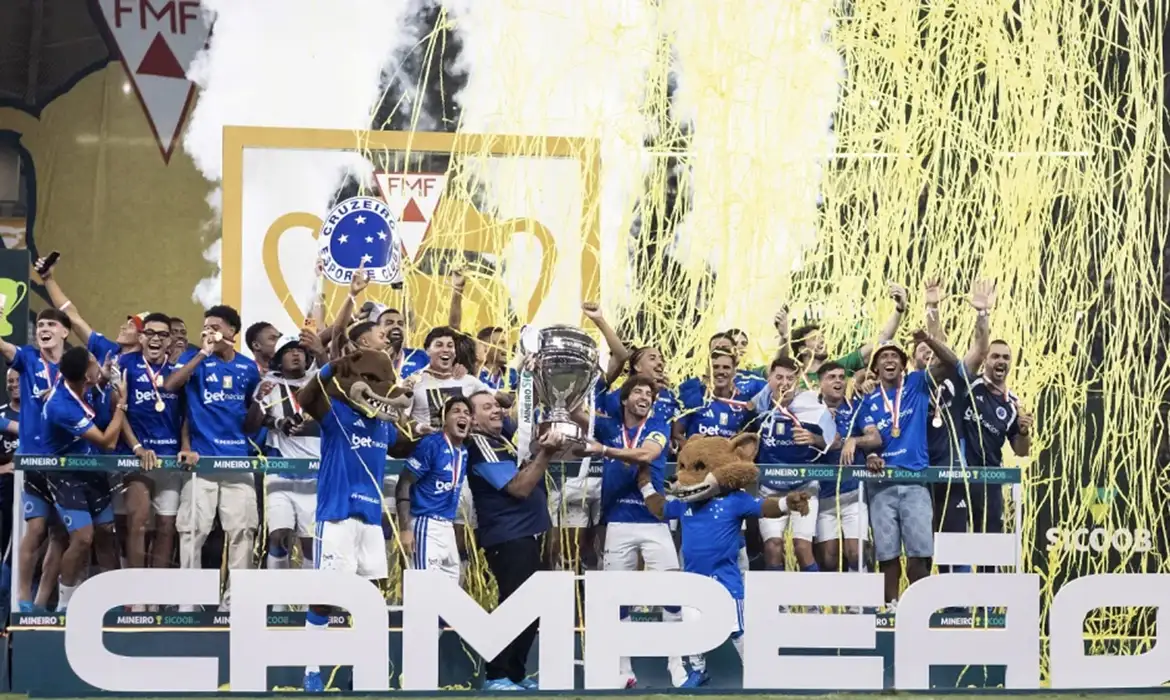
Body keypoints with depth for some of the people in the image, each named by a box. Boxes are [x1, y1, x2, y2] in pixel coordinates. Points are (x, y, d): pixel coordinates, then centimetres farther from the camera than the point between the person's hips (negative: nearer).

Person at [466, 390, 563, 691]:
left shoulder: (503, 439, 16)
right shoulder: (481, 447, -12)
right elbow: (519, 488, -18)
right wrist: (544, 454, -21)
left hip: (526, 535, 10)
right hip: (507, 538, -10)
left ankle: (516, 672, 19)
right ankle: (495, 675, -7)